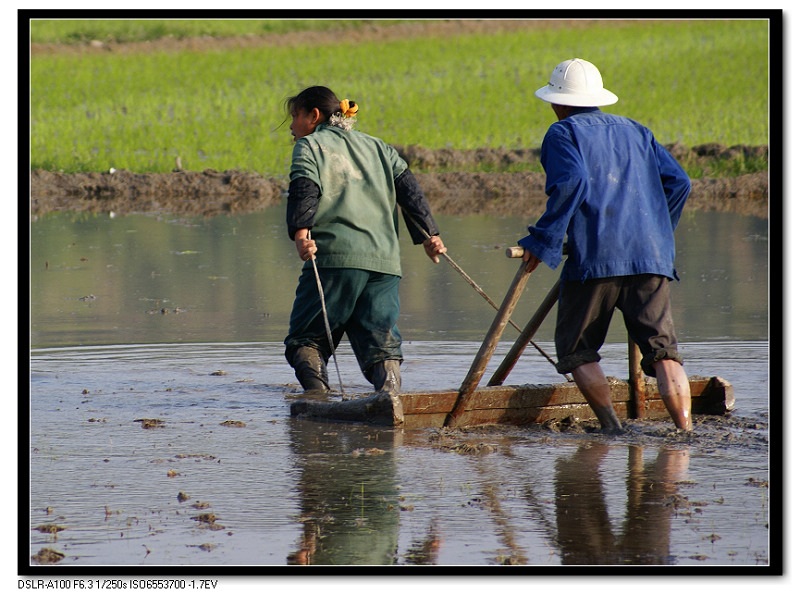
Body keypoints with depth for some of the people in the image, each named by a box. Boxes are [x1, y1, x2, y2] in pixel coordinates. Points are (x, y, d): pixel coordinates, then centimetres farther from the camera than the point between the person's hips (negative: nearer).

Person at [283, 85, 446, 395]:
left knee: (305, 338, 1)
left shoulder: (308, 146, 10)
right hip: (384, 259, 5)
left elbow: (304, 191, -9)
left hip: (336, 256, -5)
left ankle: (318, 393, -23)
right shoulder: (376, 147, 27)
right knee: (381, 342, 2)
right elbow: (409, 189, 17)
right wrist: (429, 235, 11)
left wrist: (300, 231, -23)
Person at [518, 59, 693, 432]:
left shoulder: (564, 133, 5)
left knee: (576, 349, 8)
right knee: (662, 348, 0)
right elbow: (678, 181, 15)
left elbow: (573, 183, -13)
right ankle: (685, 430, -16)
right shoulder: (635, 131, 22)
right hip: (651, 256, 4)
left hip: (594, 258, -4)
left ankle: (612, 428, -5)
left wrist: (542, 240, -12)